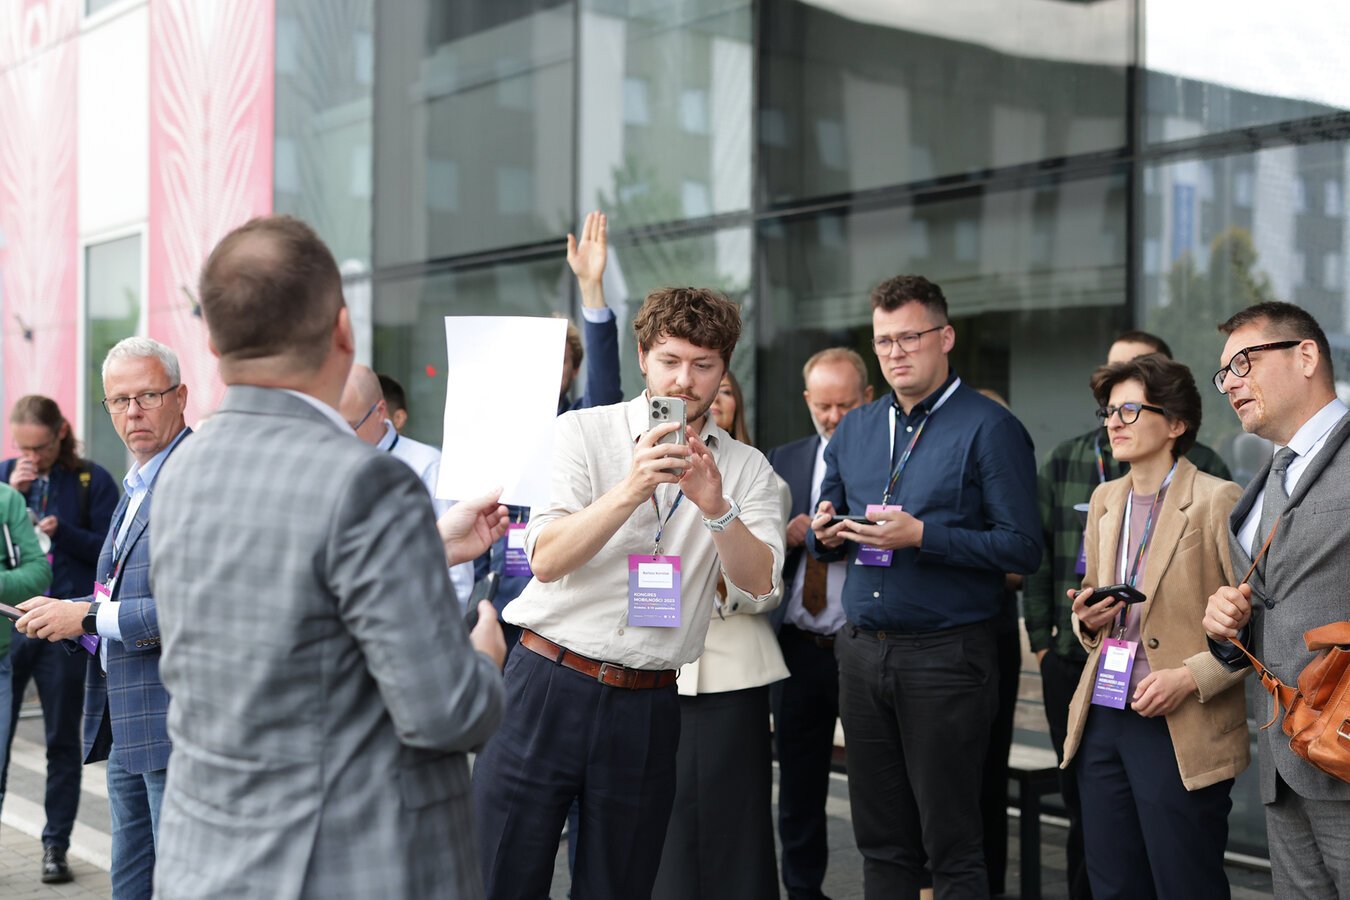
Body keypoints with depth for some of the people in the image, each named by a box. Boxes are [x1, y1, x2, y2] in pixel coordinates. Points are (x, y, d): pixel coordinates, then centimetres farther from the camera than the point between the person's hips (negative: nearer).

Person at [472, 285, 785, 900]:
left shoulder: (746, 469, 8)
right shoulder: (584, 433, 0)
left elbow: (759, 583, -5)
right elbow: (546, 560, -11)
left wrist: (716, 506, -22)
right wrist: (631, 490, -24)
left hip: (647, 707, 2)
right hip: (550, 685, -2)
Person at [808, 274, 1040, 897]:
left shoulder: (990, 428, -6)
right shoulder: (854, 430, 13)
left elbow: (1022, 547, -13)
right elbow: (825, 531, 22)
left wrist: (921, 535, -20)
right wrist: (824, 535, -2)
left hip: (946, 654, -6)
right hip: (862, 651, 6)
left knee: (952, 847, 1)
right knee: (881, 843, 13)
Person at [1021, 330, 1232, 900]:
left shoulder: (1200, 467, 0)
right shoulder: (1065, 461, 11)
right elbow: (1036, 553, 11)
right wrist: (1041, 639, 5)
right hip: (1073, 667, 3)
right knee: (1082, 810, 11)